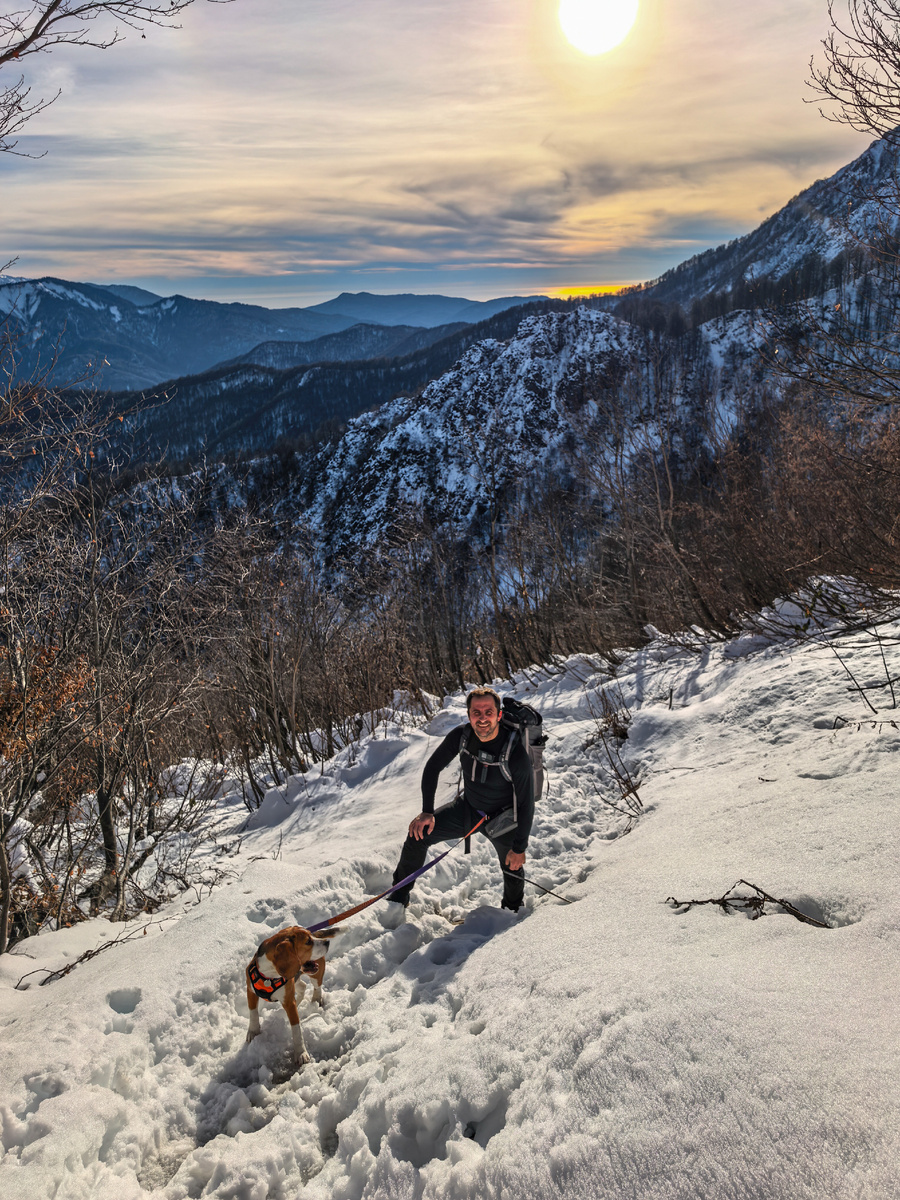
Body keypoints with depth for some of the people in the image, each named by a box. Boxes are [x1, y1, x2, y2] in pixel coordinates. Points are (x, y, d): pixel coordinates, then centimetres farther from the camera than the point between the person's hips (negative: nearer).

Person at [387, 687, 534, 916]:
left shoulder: (516, 753, -32)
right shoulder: (461, 736, -22)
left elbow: (526, 804, -21)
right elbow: (433, 767, -5)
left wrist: (519, 848, -15)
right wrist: (427, 812, -10)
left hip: (503, 818, -3)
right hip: (468, 808, 3)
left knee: (513, 868, 7)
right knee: (418, 834, -10)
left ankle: (512, 911, 42)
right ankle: (397, 901, 6)